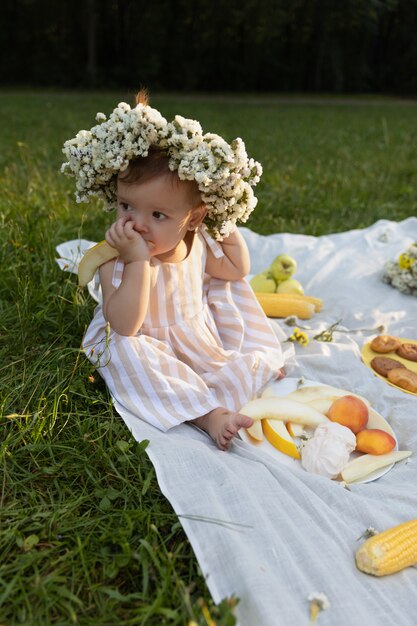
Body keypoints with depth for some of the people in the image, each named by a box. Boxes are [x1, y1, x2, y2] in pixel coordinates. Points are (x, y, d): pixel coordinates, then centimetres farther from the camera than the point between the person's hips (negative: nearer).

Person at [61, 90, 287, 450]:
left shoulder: (198, 244, -11)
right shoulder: (117, 258, -27)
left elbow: (238, 269, 8)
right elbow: (125, 326, -39)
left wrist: (228, 227, -8)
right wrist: (138, 262, -45)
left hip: (200, 334, 6)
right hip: (149, 349, -5)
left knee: (230, 289, 6)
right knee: (125, 351, -36)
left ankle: (255, 361, 7)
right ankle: (206, 413, -34)